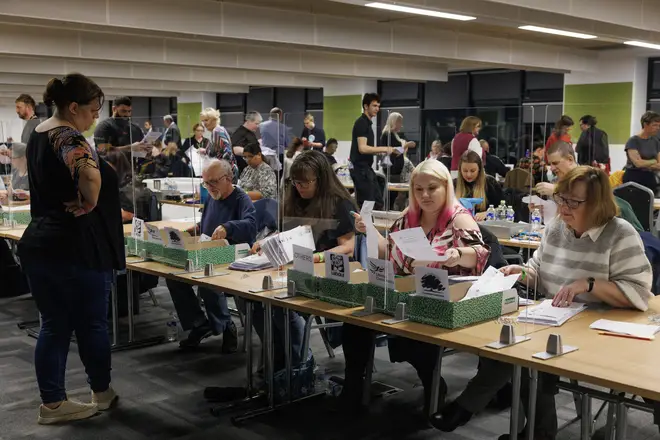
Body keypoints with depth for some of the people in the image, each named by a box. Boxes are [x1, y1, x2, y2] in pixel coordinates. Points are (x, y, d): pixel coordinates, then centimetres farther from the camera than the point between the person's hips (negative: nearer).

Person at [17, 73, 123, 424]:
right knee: (91, 322, 10)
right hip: (75, 248, -8)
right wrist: (88, 203, -23)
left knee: (54, 325, 13)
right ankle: (102, 393, 27)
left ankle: (52, 403, 19)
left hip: (39, 244, 8)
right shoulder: (67, 136, -19)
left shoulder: (38, 134, 11)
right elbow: (89, 173, -40)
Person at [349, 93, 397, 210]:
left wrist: (380, 151, 12)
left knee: (378, 203, 11)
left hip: (367, 169, 10)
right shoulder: (361, 123, -14)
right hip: (361, 169, -10)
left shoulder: (367, 123, 17)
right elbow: (362, 148, -22)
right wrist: (384, 149, -16)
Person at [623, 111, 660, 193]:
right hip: (633, 179, -6)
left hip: (650, 180, 6)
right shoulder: (633, 141, -7)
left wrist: (645, 164, -11)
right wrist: (653, 162, -3)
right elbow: (638, 163, -16)